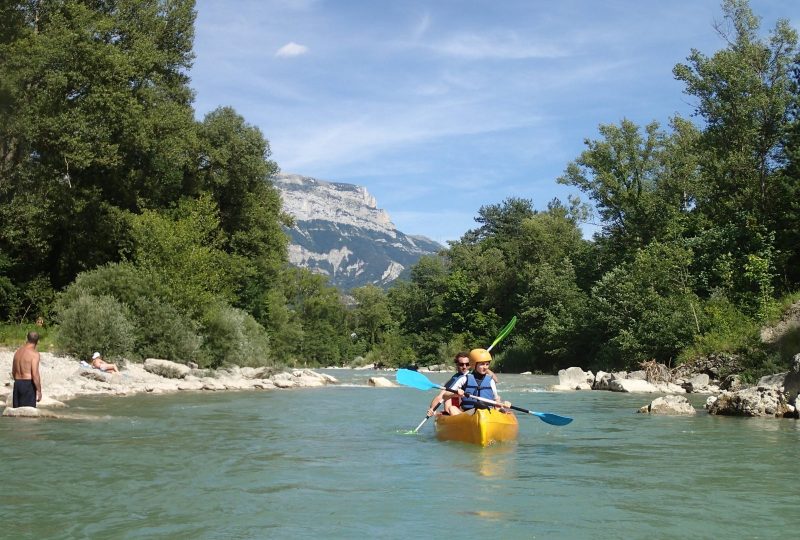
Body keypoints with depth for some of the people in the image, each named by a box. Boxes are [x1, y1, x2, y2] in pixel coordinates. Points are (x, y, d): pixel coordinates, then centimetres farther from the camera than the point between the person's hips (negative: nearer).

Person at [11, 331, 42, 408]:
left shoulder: (18, 351, 11)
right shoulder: (34, 353, -13)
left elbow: (13, 372, 19)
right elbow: (35, 374, -19)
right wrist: (39, 391, -14)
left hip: (17, 384, 7)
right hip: (28, 385, -7)